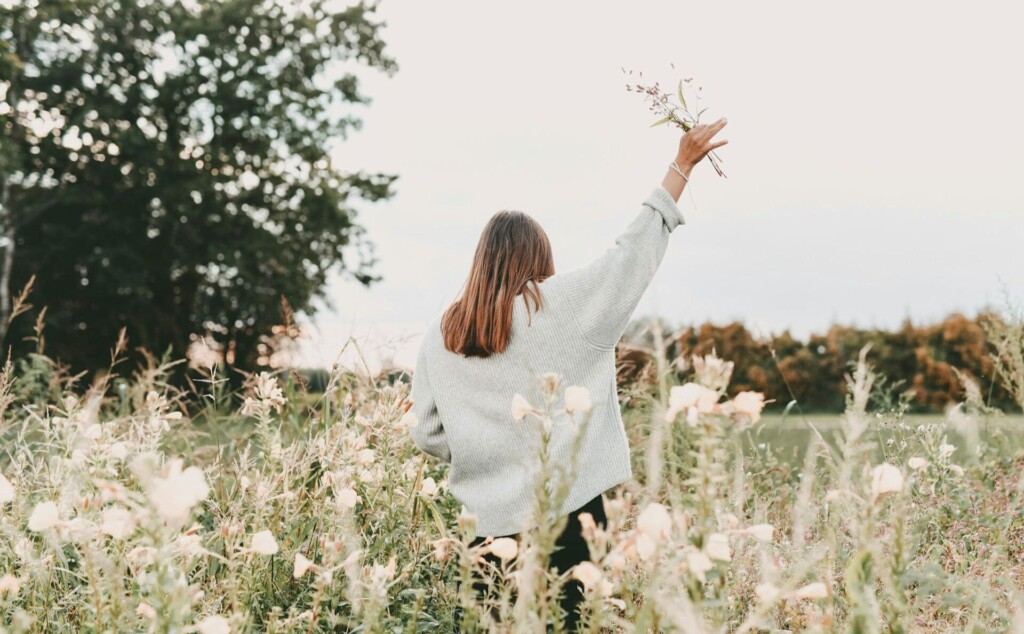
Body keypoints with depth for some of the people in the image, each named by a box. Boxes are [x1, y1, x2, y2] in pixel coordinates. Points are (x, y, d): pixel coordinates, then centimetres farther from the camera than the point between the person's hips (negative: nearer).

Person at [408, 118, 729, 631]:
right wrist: (682, 165, 12)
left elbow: (427, 433, 7)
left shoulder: (440, 334, 4)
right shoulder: (562, 304, -6)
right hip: (565, 511, -3)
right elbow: (633, 252, 2)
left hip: (487, 520, 3)